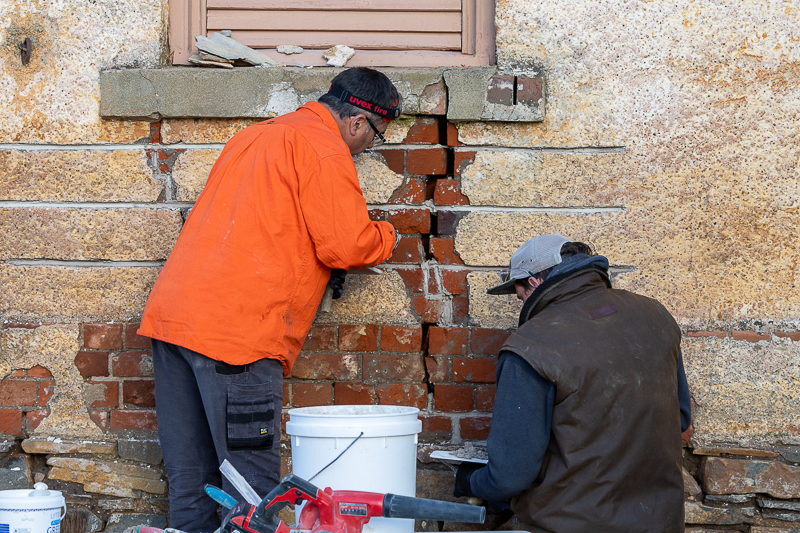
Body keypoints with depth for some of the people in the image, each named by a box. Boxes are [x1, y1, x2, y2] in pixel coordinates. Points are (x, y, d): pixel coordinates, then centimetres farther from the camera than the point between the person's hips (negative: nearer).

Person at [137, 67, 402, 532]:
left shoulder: (257, 135, 25)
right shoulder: (324, 150, -3)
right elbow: (347, 245, -9)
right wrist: (386, 238, 12)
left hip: (172, 312, 9)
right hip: (235, 330, -9)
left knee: (191, 482, 12)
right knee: (251, 492, -5)